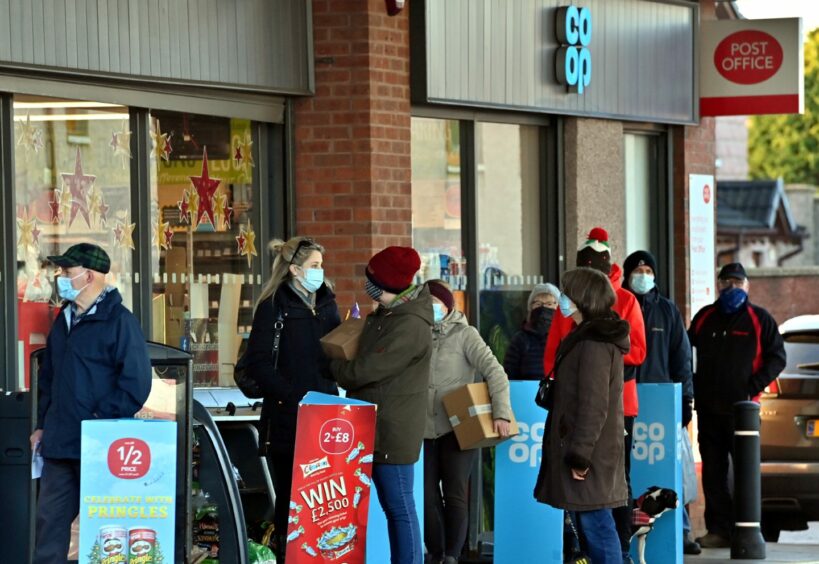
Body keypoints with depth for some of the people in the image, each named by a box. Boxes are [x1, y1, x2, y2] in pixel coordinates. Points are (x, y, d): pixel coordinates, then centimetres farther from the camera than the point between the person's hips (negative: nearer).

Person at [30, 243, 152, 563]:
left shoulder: (119, 321, -9)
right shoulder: (65, 320, 16)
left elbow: (137, 382, -15)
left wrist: (102, 420, -16)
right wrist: (43, 425, 17)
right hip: (59, 445, 7)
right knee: (50, 519, 8)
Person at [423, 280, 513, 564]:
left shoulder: (464, 334, -3)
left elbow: (494, 372, -12)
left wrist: (501, 412, -23)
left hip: (457, 429, -4)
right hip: (423, 430, 4)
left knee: (455, 494, -4)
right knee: (427, 496, 3)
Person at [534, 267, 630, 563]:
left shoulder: (594, 344, -16)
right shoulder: (599, 337, 16)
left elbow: (593, 406, -21)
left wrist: (579, 455, -20)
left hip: (589, 455, -10)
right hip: (590, 450, 10)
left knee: (595, 525, -8)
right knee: (594, 526, 13)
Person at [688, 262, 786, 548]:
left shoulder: (759, 319, 3)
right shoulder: (705, 317, 13)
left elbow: (777, 358, 0)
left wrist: (752, 388, -11)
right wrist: (694, 386, 8)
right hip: (708, 408, 4)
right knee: (712, 472, 3)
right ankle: (718, 528, 7)